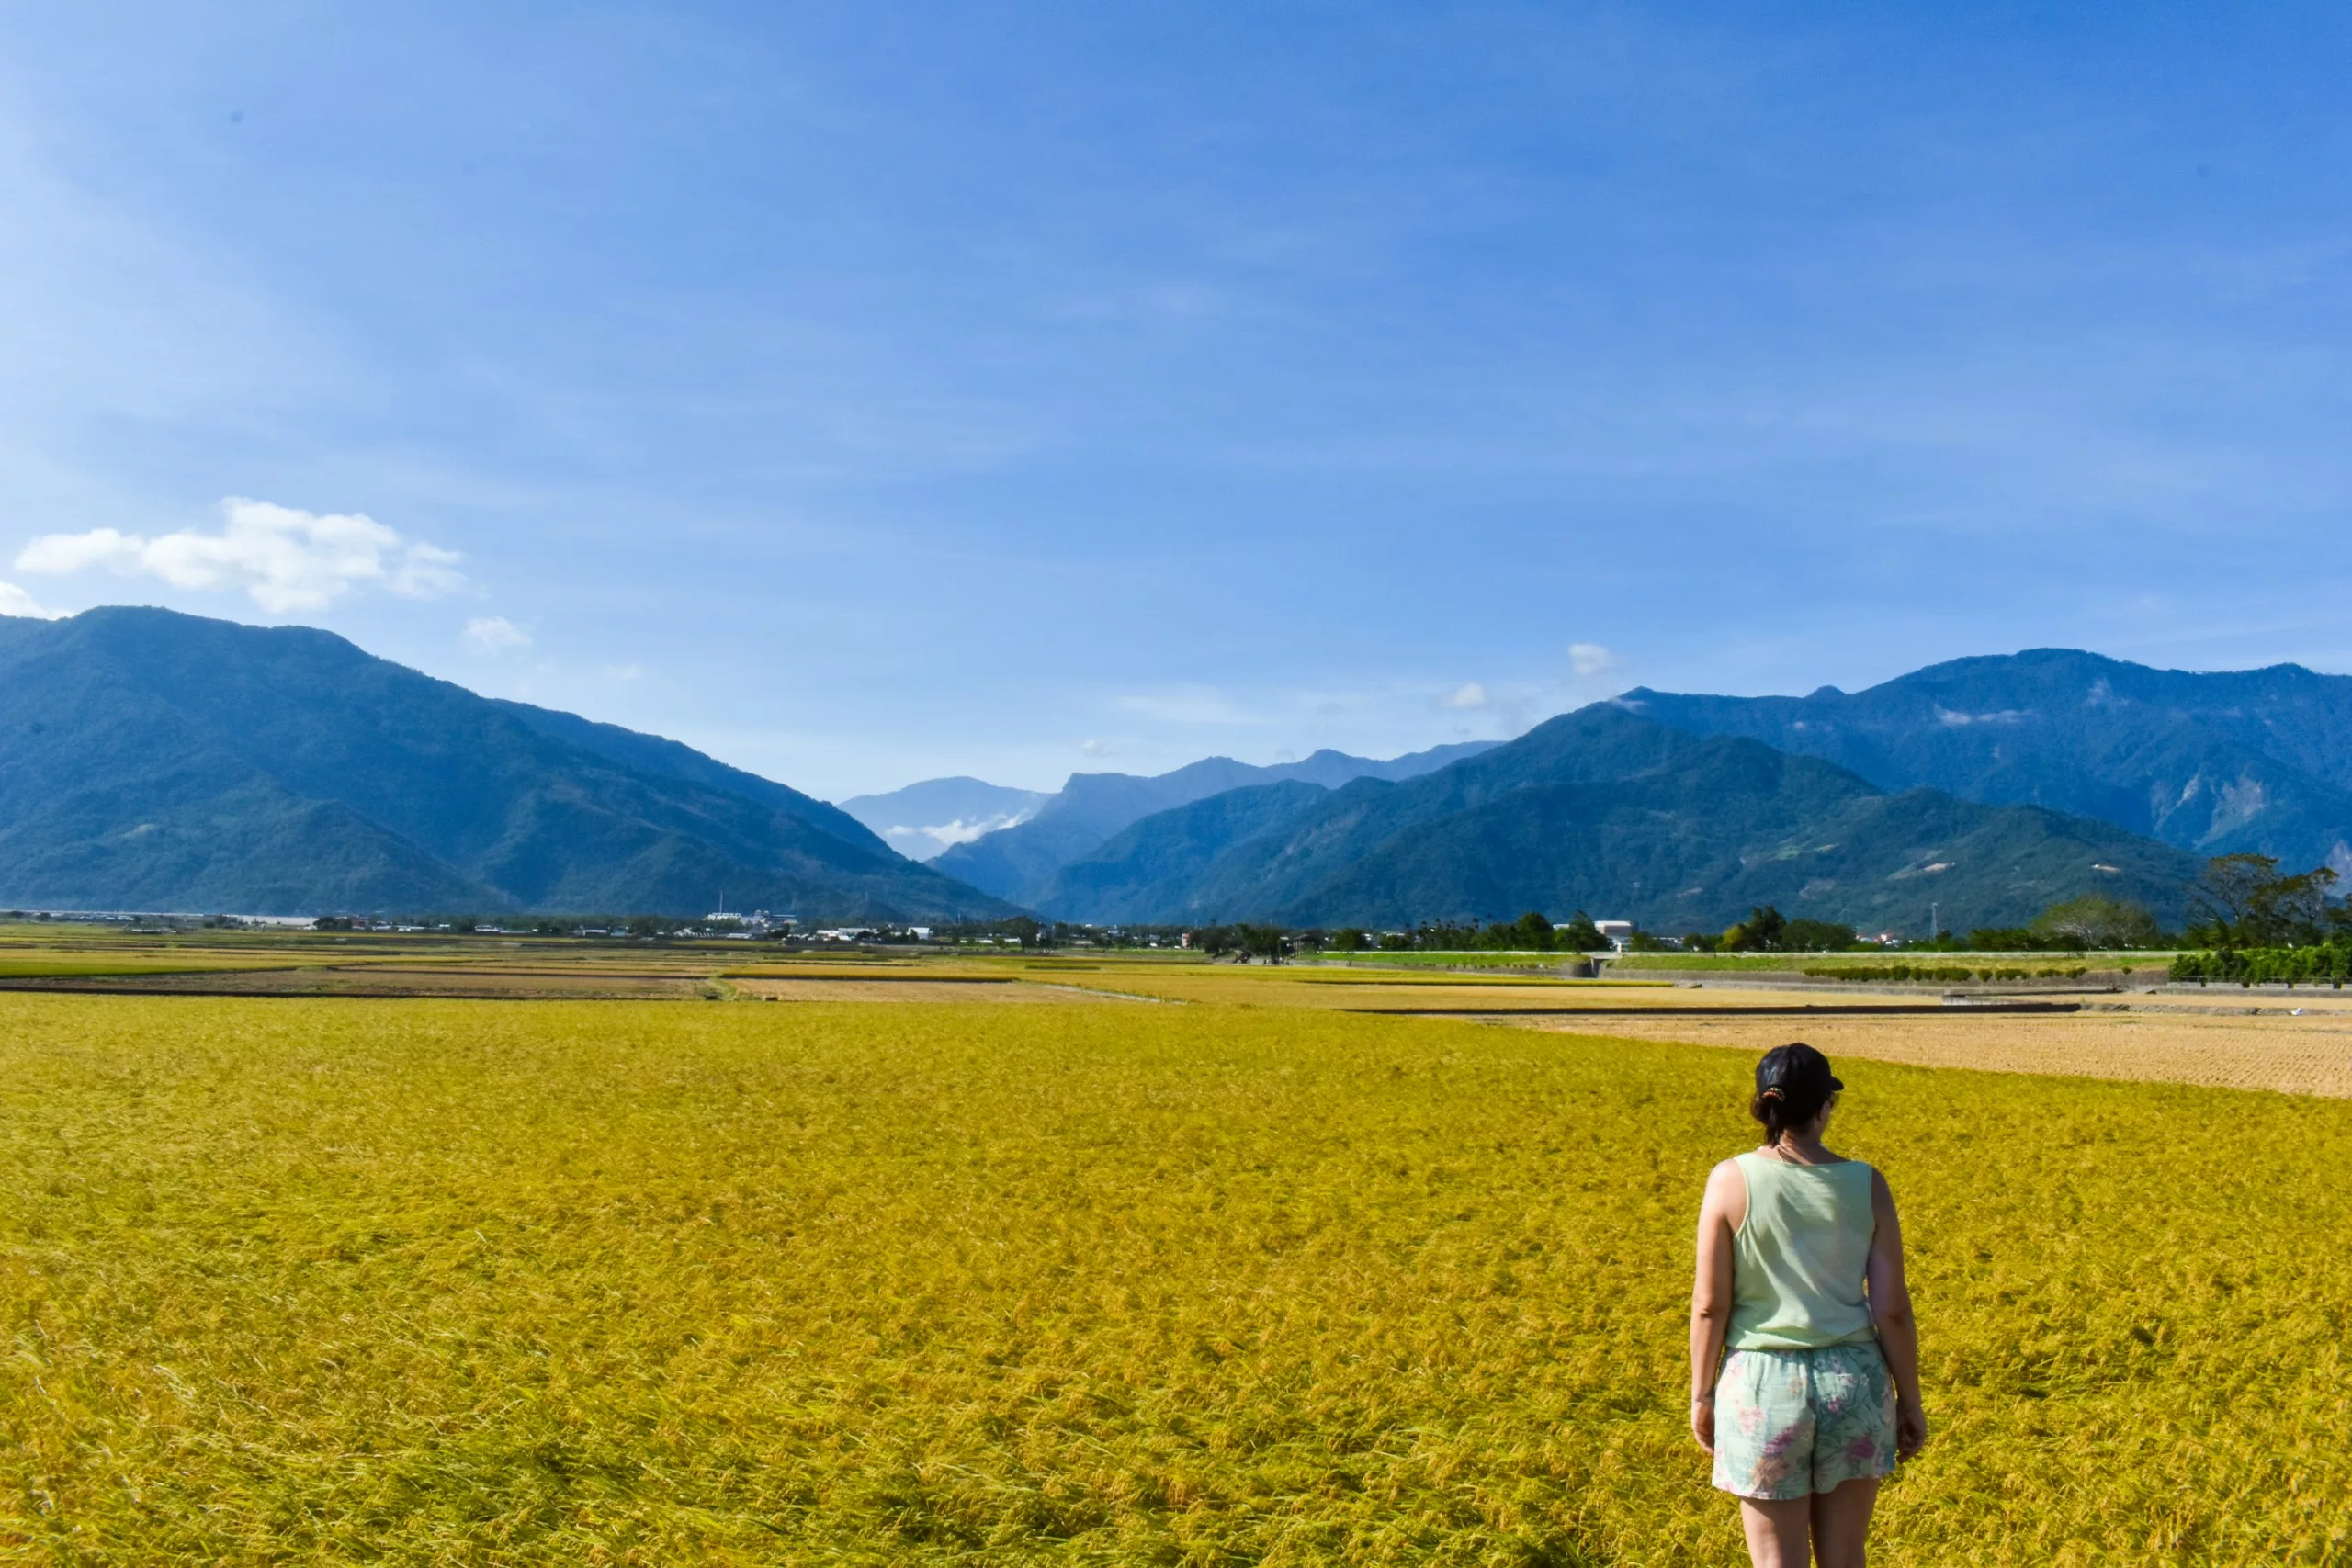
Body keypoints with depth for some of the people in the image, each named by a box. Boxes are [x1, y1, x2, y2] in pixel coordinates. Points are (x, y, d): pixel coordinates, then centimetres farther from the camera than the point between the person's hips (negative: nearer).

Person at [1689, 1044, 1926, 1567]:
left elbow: (1710, 1303, -7)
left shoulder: (1731, 1180, -10)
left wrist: (1701, 1394, 4)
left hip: (1764, 1386, -2)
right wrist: (1909, 1400, 10)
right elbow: (1892, 1309, -3)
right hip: (1854, 1384, 2)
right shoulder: (1866, 1185, -5)